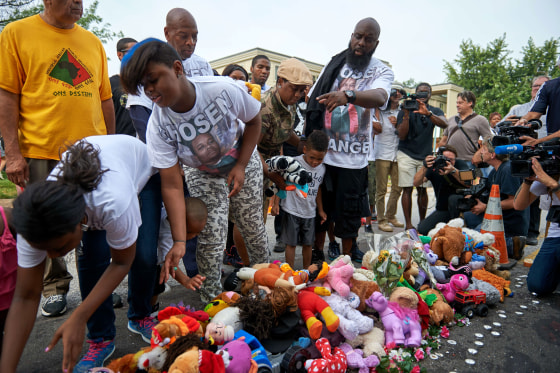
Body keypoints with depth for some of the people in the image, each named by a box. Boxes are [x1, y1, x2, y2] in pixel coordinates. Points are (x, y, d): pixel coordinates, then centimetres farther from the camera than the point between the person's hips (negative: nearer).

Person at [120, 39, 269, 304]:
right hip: (202, 175, 0)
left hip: (243, 164, 1)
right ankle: (211, 303, 11)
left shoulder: (224, 90, -31)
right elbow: (172, 186, -28)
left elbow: (253, 121, -10)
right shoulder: (158, 125, -28)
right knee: (211, 237, -11)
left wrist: (241, 166, -16)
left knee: (253, 229, 6)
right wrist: (179, 241, -33)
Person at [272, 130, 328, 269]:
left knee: (308, 243, 14)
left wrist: (320, 210, 20)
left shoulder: (322, 168, 2)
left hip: (310, 212, 5)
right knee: (291, 243, 3)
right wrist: (276, 203, -9)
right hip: (292, 211, -4)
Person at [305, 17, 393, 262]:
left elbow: (380, 97, -25)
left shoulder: (381, 71, -1)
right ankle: (317, 251, 30)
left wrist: (348, 95, -44)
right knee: (320, 206, 11)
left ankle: (347, 256, 26)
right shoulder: (334, 64, 8)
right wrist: (310, 140, 5)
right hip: (322, 151, 3)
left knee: (349, 211, 6)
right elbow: (313, 102, 13)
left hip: (353, 157, -2)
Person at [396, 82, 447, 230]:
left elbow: (444, 124, -17)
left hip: (426, 156, 2)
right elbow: (402, 135, -9)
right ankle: (408, 224, -1)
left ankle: (422, 221, 18)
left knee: (422, 189, 5)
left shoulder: (435, 111, 5)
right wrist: (406, 114, -19)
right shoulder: (405, 111, -1)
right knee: (407, 189, -5)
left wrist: (427, 113, -32)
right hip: (407, 155, -2)